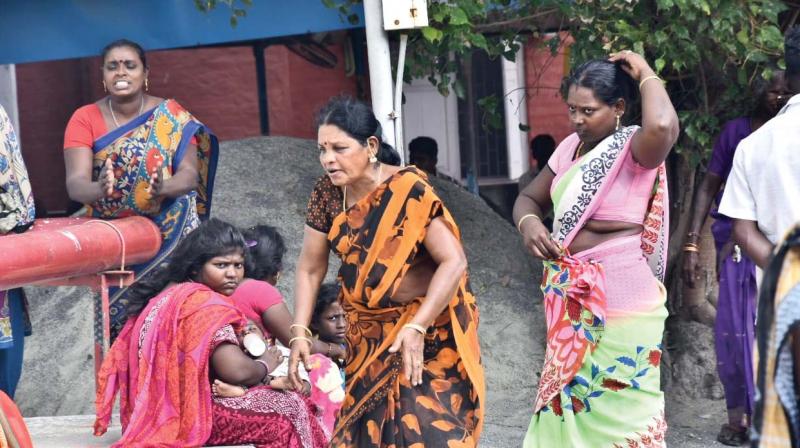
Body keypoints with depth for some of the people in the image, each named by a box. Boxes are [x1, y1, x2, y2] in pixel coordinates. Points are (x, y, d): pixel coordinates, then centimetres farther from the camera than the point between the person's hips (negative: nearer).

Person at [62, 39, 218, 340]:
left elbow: (190, 174, -11)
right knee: (118, 312, -9)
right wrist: (98, 189, -38)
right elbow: (75, 182, -14)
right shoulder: (85, 119, -2)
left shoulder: (171, 116, -2)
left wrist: (163, 188, -34)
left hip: (169, 231, -1)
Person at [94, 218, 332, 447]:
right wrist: (265, 366, -1)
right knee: (290, 409, -13)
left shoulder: (167, 294, 14)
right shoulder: (204, 303, -16)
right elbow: (236, 370, -23)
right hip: (187, 412, -10)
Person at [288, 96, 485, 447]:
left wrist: (416, 328, -31)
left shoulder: (408, 191, -22)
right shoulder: (327, 194, -5)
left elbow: (454, 261, -25)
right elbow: (310, 269, 2)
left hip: (428, 329, -5)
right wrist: (300, 333, -8)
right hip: (368, 336, 6)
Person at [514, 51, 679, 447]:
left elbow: (663, 126, -38)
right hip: (571, 298, 7)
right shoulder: (571, 147, 8)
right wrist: (528, 223, -7)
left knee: (618, 404, -1)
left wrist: (646, 74, -20)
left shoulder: (635, 149, -14)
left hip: (620, 299, -7)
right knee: (569, 397, 15)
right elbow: (529, 198, 17)